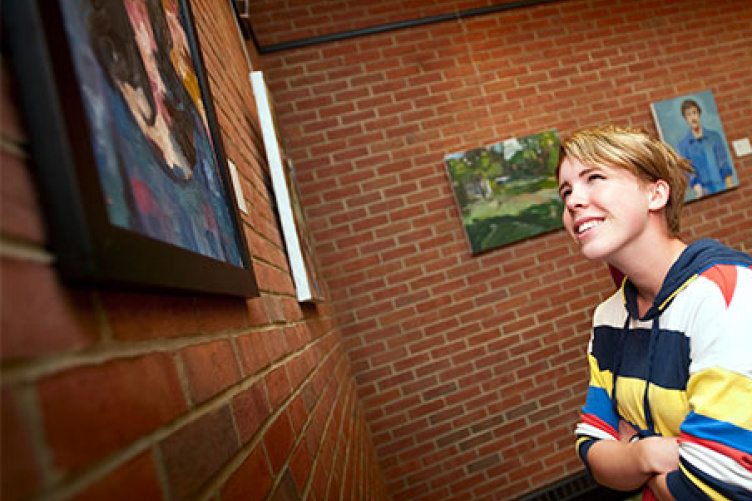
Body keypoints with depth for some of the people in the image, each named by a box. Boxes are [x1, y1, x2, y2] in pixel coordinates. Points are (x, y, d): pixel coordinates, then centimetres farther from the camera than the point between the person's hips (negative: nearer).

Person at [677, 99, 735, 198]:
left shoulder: (714, 136, 6)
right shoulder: (683, 144, 0)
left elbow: (724, 163, 2)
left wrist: (730, 186, -8)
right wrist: (698, 190, -18)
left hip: (724, 188, 2)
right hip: (705, 193, -1)